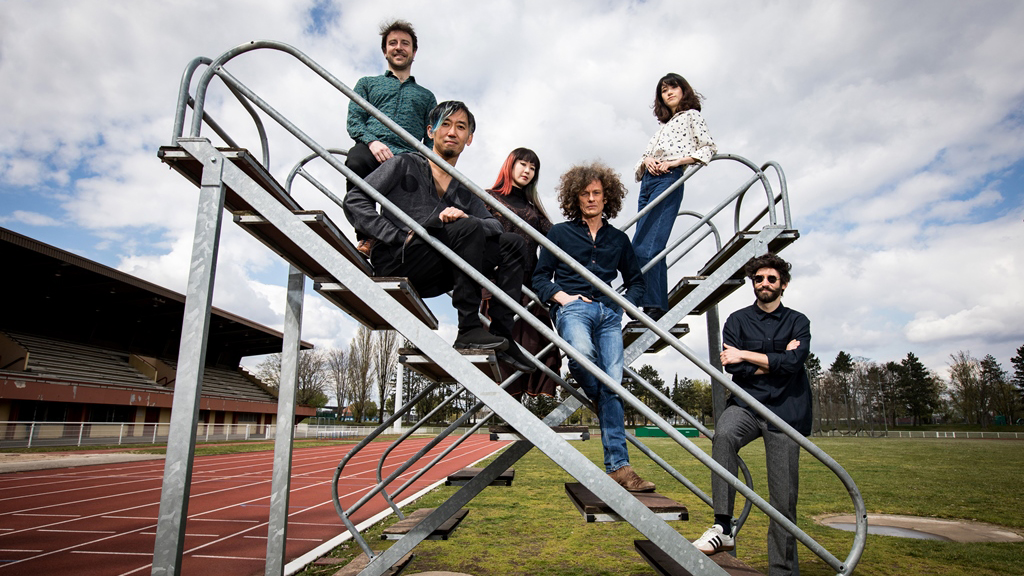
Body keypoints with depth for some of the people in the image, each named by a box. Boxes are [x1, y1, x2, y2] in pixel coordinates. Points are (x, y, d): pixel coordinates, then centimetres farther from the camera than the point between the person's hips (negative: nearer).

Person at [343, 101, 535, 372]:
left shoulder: (465, 192, 22)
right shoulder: (404, 165, 8)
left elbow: (495, 225, 6)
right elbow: (354, 200, -2)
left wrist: (463, 216, -16)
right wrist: (398, 236, -14)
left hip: (431, 277, 6)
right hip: (395, 261, -5)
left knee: (511, 244, -2)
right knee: (468, 228, -26)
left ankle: (502, 334, -13)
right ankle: (468, 330, -26)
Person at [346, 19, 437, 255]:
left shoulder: (426, 96, 34)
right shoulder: (367, 83, 30)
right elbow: (353, 121, 14)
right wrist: (372, 141, -9)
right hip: (370, 151, -1)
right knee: (356, 161, -40)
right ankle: (365, 239, -32)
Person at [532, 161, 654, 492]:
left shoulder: (619, 239, 22)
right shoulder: (560, 233, 15)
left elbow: (636, 281, 28)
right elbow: (540, 278, 10)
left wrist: (626, 301, 9)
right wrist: (560, 295, -7)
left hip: (609, 312, 3)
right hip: (573, 306, -2)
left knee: (613, 384, -9)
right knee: (582, 352, -36)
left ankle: (618, 466, -7)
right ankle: (601, 403, -5)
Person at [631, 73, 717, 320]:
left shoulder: (692, 115, 14)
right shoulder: (664, 126, 31)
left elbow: (709, 148, 1)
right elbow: (640, 161, 25)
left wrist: (675, 161, -10)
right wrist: (646, 161, 1)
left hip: (669, 179, -7)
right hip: (648, 182, 7)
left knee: (644, 247, -21)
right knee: (654, 248, -1)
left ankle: (652, 307, -23)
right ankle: (660, 311, -1)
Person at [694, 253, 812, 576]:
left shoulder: (797, 322, 12)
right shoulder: (738, 320, 10)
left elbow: (794, 362, -8)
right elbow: (734, 369, -2)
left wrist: (746, 355, -7)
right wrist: (776, 361, -3)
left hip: (785, 411, 1)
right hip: (746, 405, -1)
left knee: (784, 498, 0)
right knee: (723, 434, -35)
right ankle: (723, 527, -30)